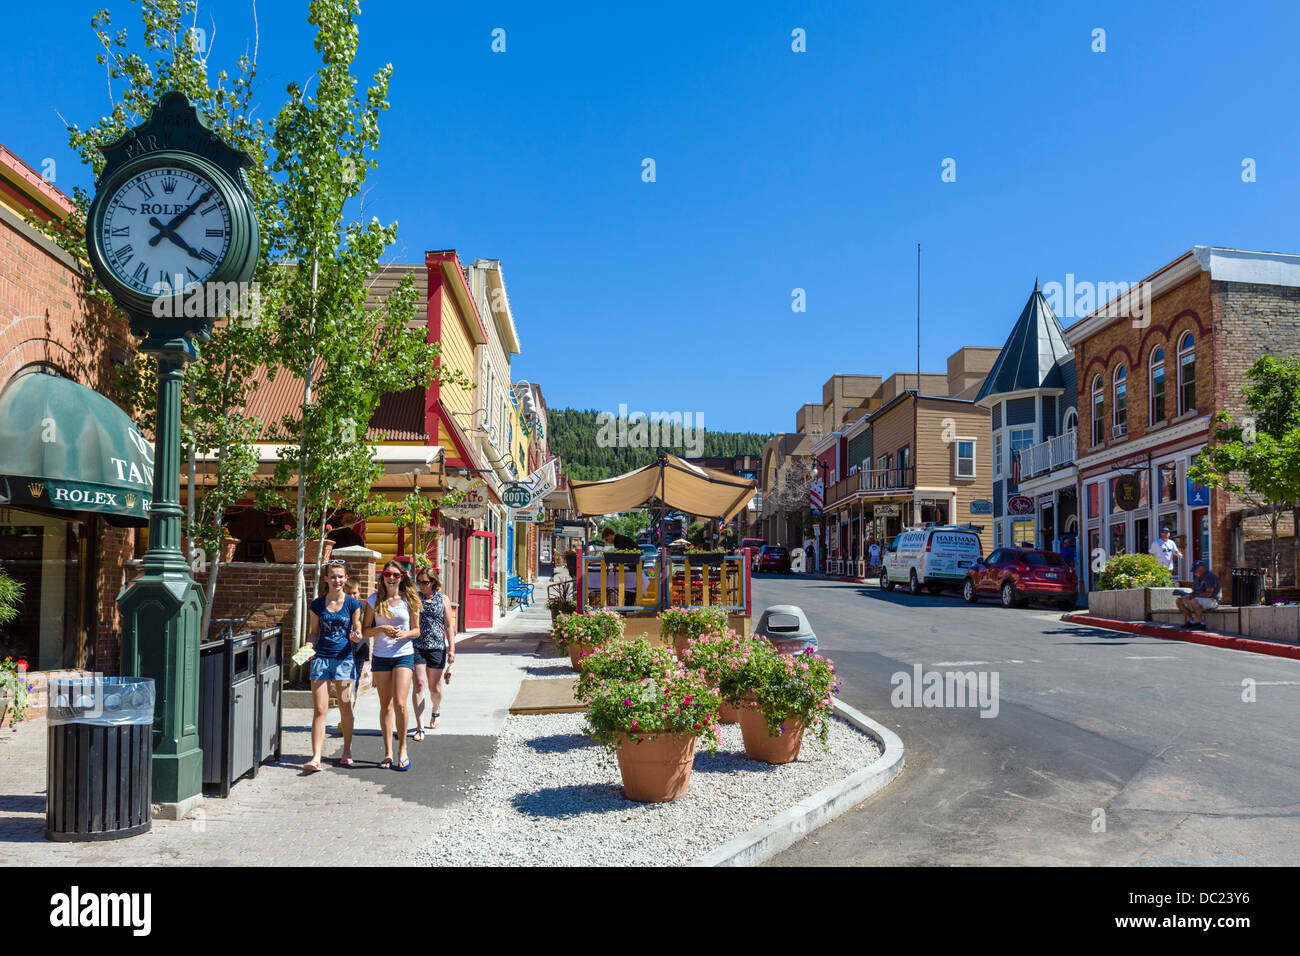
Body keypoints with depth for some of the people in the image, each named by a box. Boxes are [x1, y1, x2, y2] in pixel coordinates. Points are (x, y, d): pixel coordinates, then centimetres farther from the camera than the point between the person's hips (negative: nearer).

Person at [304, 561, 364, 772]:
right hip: (321, 658, 1)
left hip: (343, 658, -1)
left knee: (345, 709, 7)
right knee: (319, 709, -5)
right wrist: (309, 646, -8)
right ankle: (316, 758, -5)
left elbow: (357, 632, 4)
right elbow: (315, 633, 12)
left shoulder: (352, 603, 0)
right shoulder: (317, 605, 5)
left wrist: (356, 636, -18)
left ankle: (347, 751, 25)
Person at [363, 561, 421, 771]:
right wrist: (381, 629, -14)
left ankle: (402, 750, 3)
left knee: (400, 704, -12)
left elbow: (416, 630, 7)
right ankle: (388, 753, 14)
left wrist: (405, 633, -13)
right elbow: (365, 631, 3)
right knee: (385, 706, 6)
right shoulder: (374, 600, 2)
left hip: (404, 655, -1)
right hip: (381, 657, 2)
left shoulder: (409, 600, 1)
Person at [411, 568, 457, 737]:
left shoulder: (442, 599, 5)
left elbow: (449, 626, 5)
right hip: (416, 646, 0)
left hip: (437, 647, 0)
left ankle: (436, 712, 41)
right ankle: (420, 728, -6)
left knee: (435, 687, 8)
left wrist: (451, 649, -1)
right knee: (419, 685, -9)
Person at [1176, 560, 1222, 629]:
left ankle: (1201, 624, -28)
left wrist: (1191, 596, -23)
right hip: (1199, 600, 10)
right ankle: (1191, 622, -7)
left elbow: (1208, 594, -23)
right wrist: (1187, 595, -4)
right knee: (1180, 601, 0)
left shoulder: (1210, 576, -14)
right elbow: (1194, 592, 20)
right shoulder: (1197, 578, 15)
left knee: (1194, 601, -36)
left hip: (1212, 600, -10)